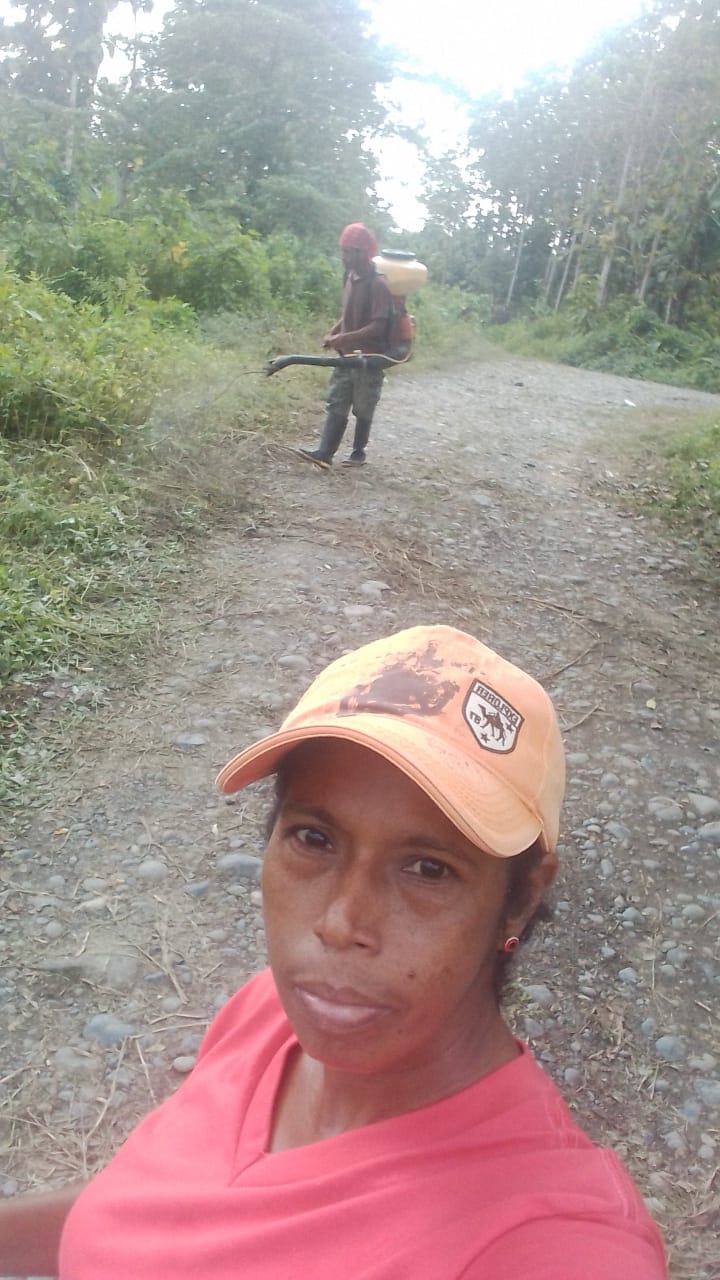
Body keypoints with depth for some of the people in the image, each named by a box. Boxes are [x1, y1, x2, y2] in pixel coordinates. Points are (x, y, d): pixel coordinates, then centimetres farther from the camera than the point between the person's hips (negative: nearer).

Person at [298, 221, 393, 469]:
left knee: (363, 410, 6)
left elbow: (378, 326, -24)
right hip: (347, 356, 8)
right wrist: (332, 332, 2)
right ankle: (324, 453, 2)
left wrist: (343, 339, -27)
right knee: (336, 405, 3)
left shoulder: (377, 284, -19)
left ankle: (359, 453, 20)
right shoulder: (351, 277, 6)